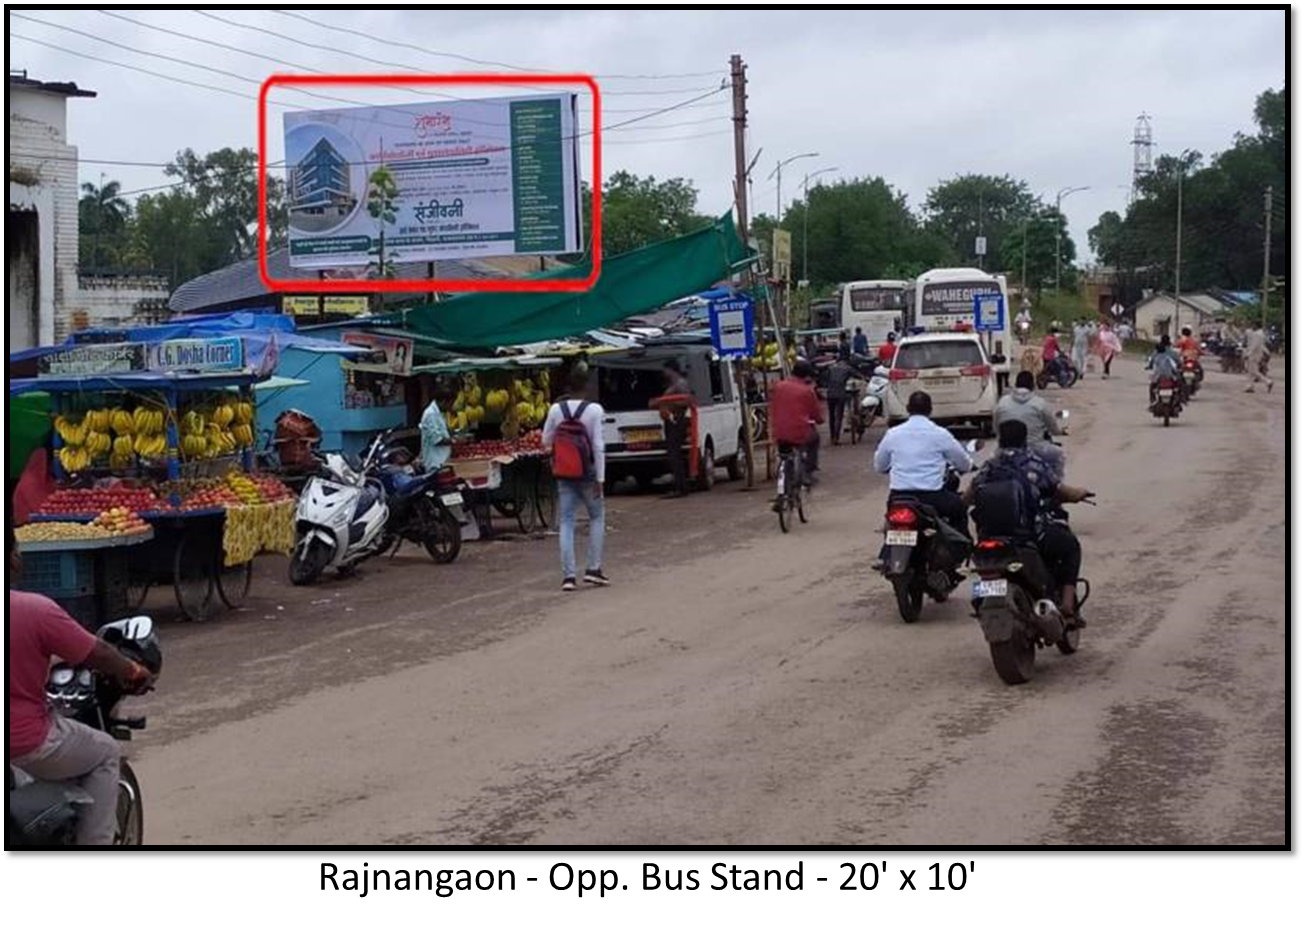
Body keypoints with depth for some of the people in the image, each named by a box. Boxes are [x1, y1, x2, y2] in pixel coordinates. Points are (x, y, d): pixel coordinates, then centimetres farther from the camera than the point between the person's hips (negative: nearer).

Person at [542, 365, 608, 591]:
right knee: (597, 516, 16)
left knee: (566, 522, 4)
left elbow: (546, 441, 4)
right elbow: (598, 446, -13)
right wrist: (600, 478, -10)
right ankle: (593, 568, 10)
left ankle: (568, 575, -3)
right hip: (587, 472, -2)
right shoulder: (594, 410, -11)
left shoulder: (556, 409, -3)